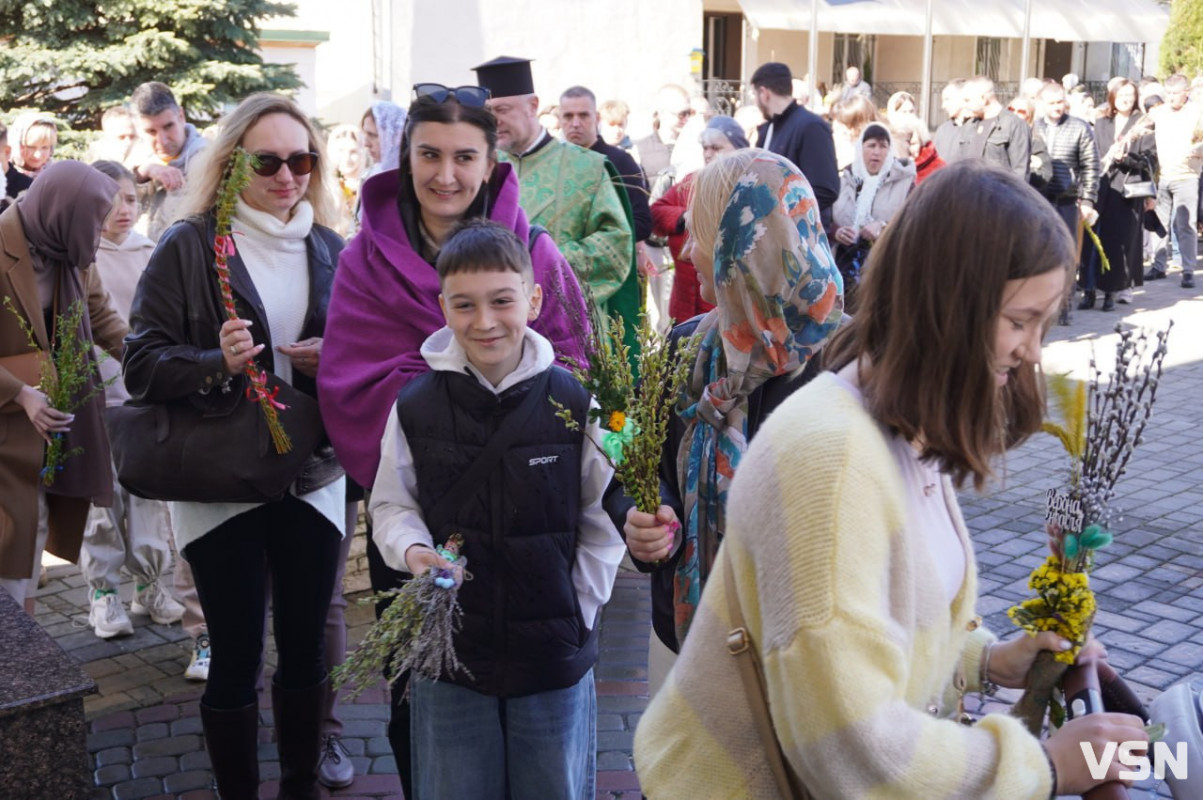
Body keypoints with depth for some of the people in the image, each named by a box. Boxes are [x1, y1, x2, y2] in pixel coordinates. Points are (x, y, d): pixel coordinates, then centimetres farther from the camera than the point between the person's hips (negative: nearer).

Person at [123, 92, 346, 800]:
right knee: (237, 657, 4)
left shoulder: (330, 250, 7)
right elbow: (142, 362, -8)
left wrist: (333, 360, -6)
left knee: (306, 648, 14)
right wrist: (215, 363, -25)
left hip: (313, 479, 4)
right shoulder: (189, 246, -5)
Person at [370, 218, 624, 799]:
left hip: (554, 653, -1)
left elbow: (602, 520, -1)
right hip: (449, 651, 1)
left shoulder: (574, 403, -9)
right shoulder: (415, 407, -6)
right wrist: (413, 548, -13)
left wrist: (577, 611, -4)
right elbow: (391, 505, 7)